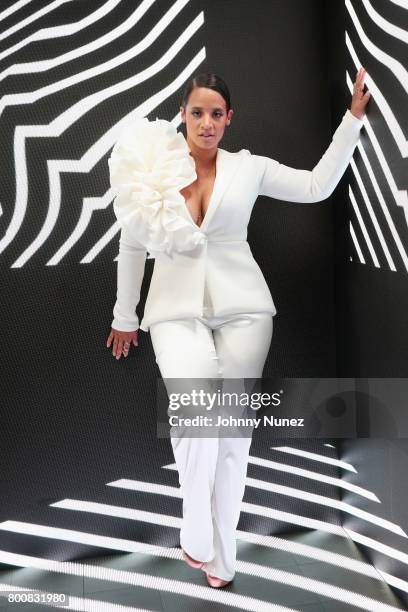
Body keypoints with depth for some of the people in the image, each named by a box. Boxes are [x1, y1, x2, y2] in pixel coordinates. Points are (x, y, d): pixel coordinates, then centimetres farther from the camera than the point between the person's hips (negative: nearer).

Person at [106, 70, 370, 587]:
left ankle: (218, 554, 20)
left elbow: (317, 186, 11)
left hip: (242, 307, 1)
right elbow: (133, 244, 9)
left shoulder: (248, 167, 6)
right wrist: (124, 316, 13)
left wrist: (354, 115, 9)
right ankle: (196, 532, -1)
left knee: (232, 431, 3)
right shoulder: (155, 165, 3)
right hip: (177, 308, -1)